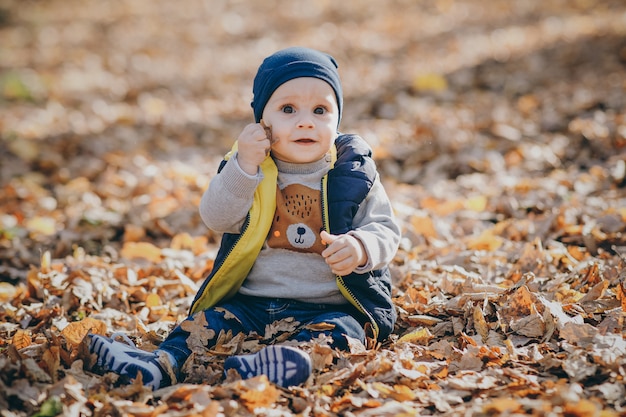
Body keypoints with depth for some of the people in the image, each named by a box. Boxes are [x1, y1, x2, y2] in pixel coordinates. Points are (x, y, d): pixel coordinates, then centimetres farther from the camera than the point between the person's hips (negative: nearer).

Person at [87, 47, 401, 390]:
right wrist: (243, 166, -20)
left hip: (330, 307, -3)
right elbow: (216, 218, -8)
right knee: (208, 321, -17)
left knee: (341, 330, -31)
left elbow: (385, 229, 1)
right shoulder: (247, 164, 5)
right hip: (252, 302, 3)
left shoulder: (354, 172, 2)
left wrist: (361, 247, -23)